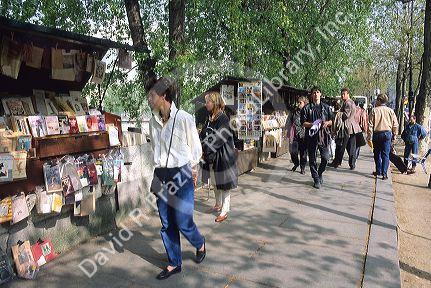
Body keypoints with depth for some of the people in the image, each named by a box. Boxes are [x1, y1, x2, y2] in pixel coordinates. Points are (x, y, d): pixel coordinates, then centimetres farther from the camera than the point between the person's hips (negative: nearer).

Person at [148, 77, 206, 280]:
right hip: (161, 175, 6)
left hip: (182, 175, -5)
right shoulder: (153, 121, 3)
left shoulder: (184, 118, -13)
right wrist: (160, 169, 16)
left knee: (183, 222, -1)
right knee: (167, 224, 11)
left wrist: (190, 170, 5)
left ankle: (200, 245, 33)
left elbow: (196, 149, -3)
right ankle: (174, 264, 28)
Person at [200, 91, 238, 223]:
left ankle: (225, 210, 14)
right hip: (211, 157, 8)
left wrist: (204, 150, -17)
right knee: (215, 183, 19)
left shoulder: (223, 119, -16)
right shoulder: (210, 119, 8)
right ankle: (218, 204, 38)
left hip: (223, 157, -8)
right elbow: (203, 135, 8)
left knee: (224, 184, 3)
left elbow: (217, 139, -21)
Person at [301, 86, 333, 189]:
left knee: (325, 158, -2)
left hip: (324, 135, 2)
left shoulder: (326, 107, 14)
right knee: (313, 159, 2)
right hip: (312, 136, -2)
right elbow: (303, 123, -1)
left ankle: (320, 173, 26)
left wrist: (327, 123, -6)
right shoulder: (307, 108, 5)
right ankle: (316, 180, 14)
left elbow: (332, 121, 15)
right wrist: (312, 124, -16)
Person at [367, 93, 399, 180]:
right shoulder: (390, 111, 1)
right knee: (385, 155, 2)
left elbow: (370, 124, -7)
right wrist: (394, 134, 16)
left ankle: (378, 171, 23)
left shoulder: (374, 110, -6)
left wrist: (369, 135, 1)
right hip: (387, 134, 1)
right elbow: (395, 124, 4)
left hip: (377, 134, -1)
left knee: (377, 154, 14)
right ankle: (384, 173, -5)